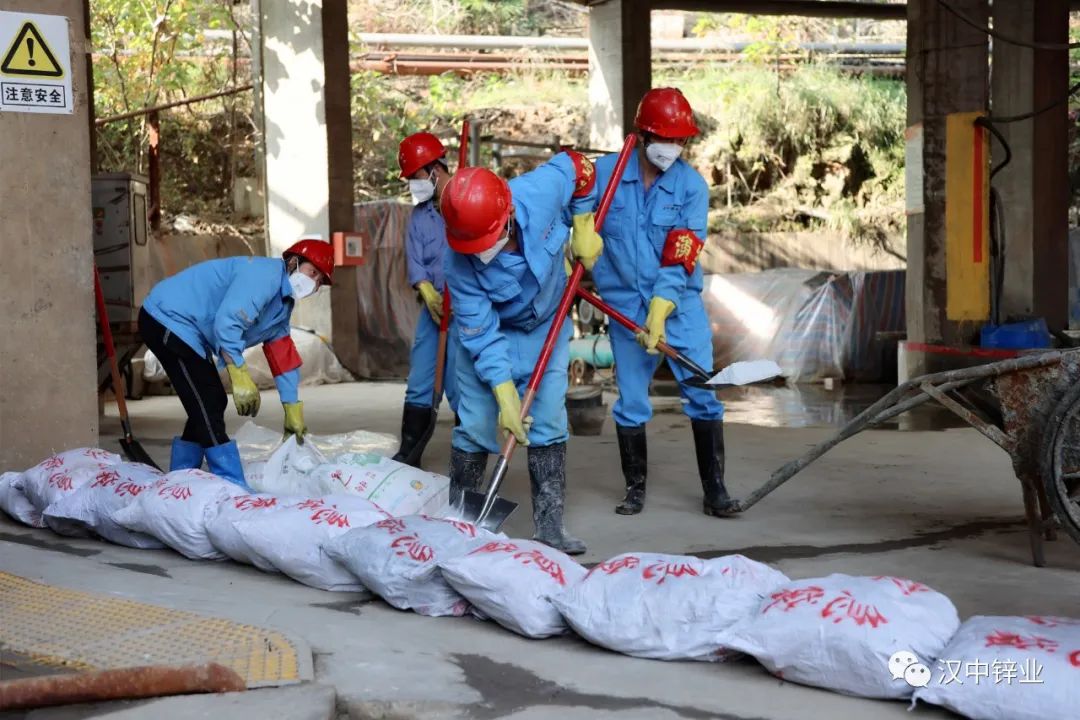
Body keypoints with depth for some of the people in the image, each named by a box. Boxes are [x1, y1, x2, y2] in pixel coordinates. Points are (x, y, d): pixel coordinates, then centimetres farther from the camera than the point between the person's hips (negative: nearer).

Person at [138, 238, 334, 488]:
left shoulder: (283, 305, 12)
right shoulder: (264, 275, -21)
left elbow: (284, 359, 17)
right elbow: (226, 322, -30)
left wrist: (292, 411, 17)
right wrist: (240, 376, -30)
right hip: (168, 319, -11)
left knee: (211, 405, 13)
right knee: (207, 404, -15)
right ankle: (232, 487, -15)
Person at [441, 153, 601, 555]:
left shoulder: (542, 189, -33)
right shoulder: (460, 265, -34)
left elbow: (577, 167, -9)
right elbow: (482, 337, -26)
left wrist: (584, 228, -9)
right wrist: (505, 395, -28)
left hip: (547, 325, 2)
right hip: (489, 328, -2)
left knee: (548, 420, -2)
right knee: (476, 425, -4)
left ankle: (549, 525, 4)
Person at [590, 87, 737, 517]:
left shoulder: (692, 186, -6)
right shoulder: (604, 173, -4)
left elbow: (679, 260, -13)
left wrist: (660, 313, -21)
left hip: (680, 305, -1)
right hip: (625, 305, 1)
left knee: (702, 395, -4)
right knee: (631, 402, 7)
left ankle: (715, 490, 4)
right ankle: (635, 488, 21)